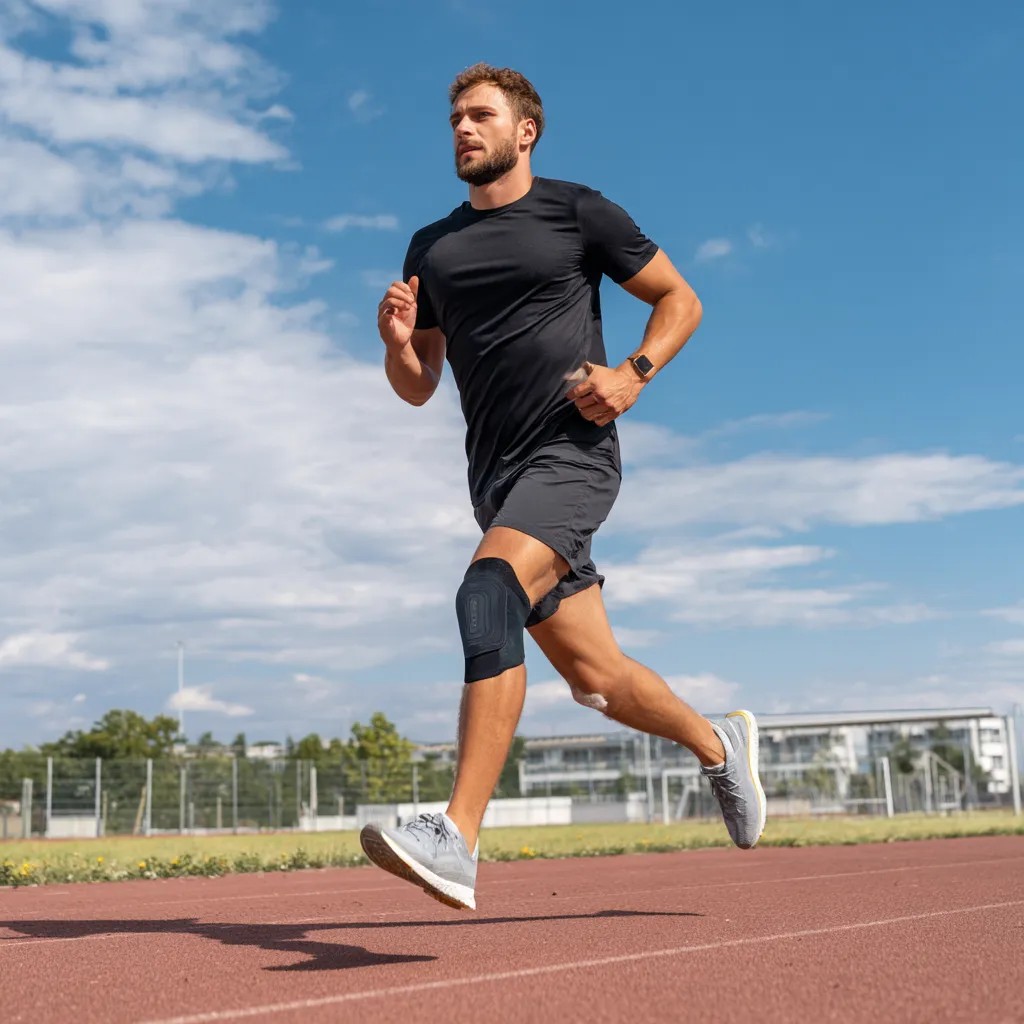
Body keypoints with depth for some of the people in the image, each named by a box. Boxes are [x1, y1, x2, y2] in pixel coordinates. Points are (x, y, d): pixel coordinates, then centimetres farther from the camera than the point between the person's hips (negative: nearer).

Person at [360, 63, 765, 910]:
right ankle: (718, 744, 36)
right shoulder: (432, 248, 17)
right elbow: (418, 387, 18)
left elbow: (681, 301, 9)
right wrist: (397, 341, -4)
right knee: (593, 676, 8)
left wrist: (634, 373, -9)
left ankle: (456, 842, -35)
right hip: (497, 475, 6)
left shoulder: (578, 213, 4)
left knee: (488, 593, -31)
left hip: (572, 453, -6)